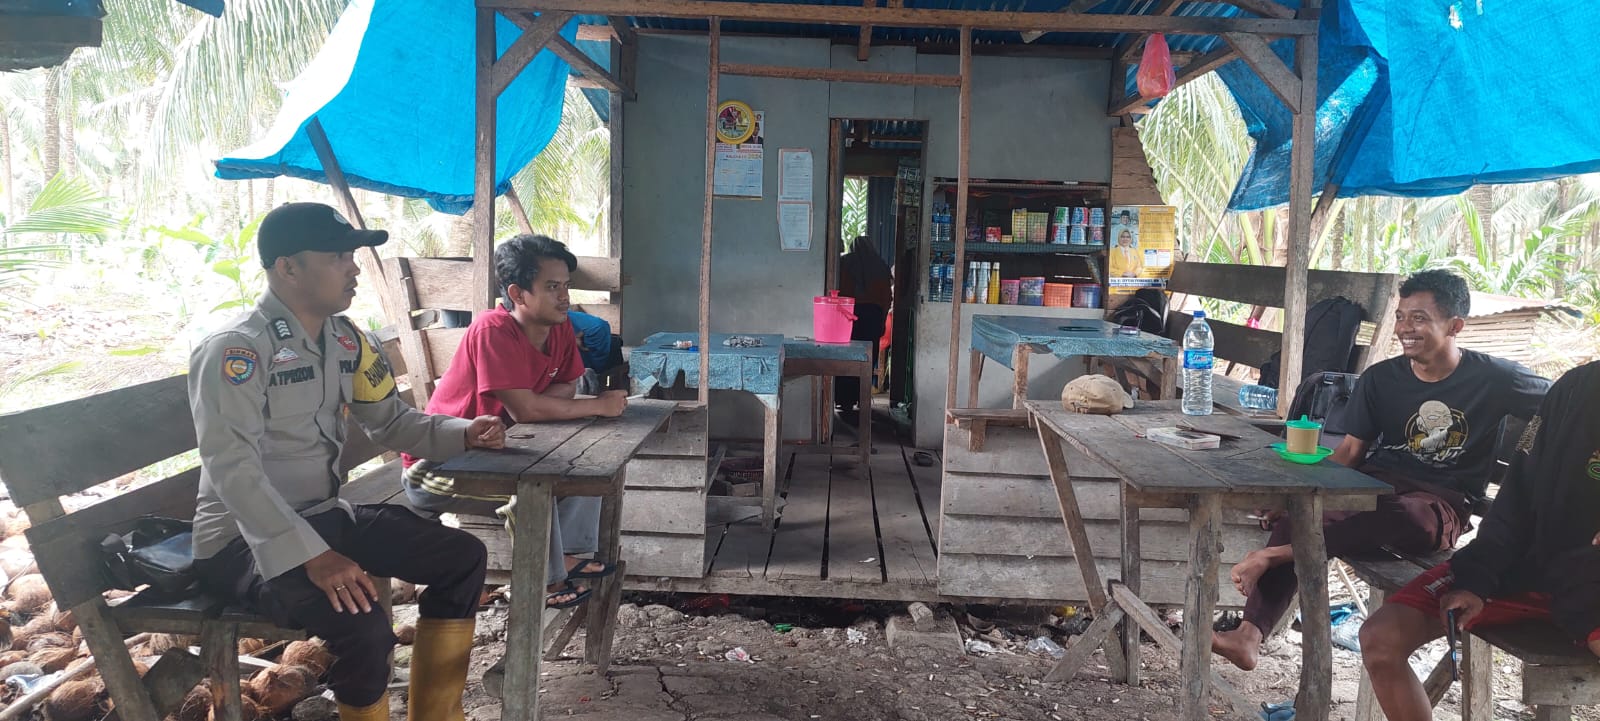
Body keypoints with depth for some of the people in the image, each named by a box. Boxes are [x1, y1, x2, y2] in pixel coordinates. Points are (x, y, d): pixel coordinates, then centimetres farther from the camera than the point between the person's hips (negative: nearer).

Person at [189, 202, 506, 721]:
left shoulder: (345, 339, 5)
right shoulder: (234, 349, -19)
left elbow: (391, 421, 14)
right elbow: (234, 470, -27)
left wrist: (463, 433, -5)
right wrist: (313, 556, -35)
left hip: (325, 516, 8)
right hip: (243, 539, -8)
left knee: (463, 557, 3)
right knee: (364, 624, -32)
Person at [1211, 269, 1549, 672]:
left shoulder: (1492, 378, 0)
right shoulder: (1380, 378, 9)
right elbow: (1351, 450, 9)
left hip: (1442, 506, -3)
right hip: (1375, 486, 3)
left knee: (1404, 517, -43)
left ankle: (1277, 553, -38)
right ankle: (1250, 635, -40)